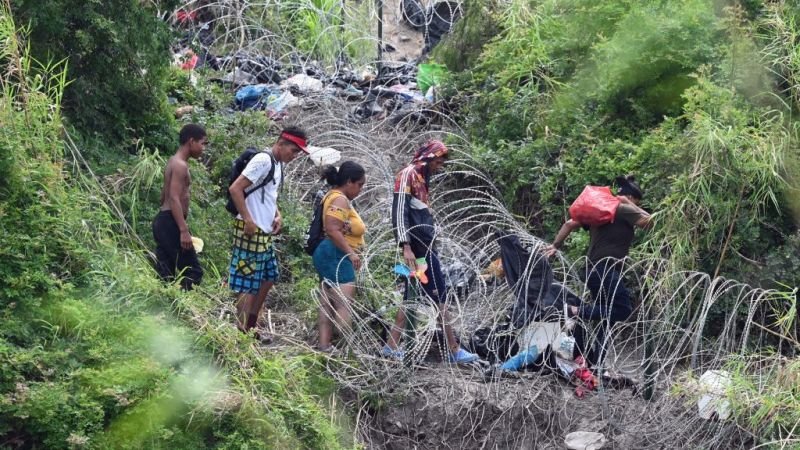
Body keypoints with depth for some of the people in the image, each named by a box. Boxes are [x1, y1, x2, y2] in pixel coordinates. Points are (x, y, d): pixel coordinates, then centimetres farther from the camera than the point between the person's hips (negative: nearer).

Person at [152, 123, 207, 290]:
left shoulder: (175, 162, 18)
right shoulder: (180, 165, -13)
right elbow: (174, 199, -21)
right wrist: (184, 230, -25)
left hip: (163, 221, 10)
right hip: (170, 223, -10)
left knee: (164, 274, 9)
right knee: (193, 272, -10)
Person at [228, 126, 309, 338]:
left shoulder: (278, 164, 14)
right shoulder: (263, 160, -15)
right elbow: (235, 189, -20)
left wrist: (277, 215, 11)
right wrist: (248, 220, -20)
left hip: (265, 233, 10)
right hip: (251, 232, -10)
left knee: (268, 278, 17)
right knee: (248, 285, -7)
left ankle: (250, 328, 27)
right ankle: (241, 331, -2)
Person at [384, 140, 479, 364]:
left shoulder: (421, 178, 19)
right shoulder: (408, 175, -9)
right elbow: (400, 211, -17)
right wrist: (406, 247, -24)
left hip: (424, 244, 9)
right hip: (417, 245, -9)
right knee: (439, 295, -6)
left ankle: (392, 346, 10)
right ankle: (454, 350, -3)